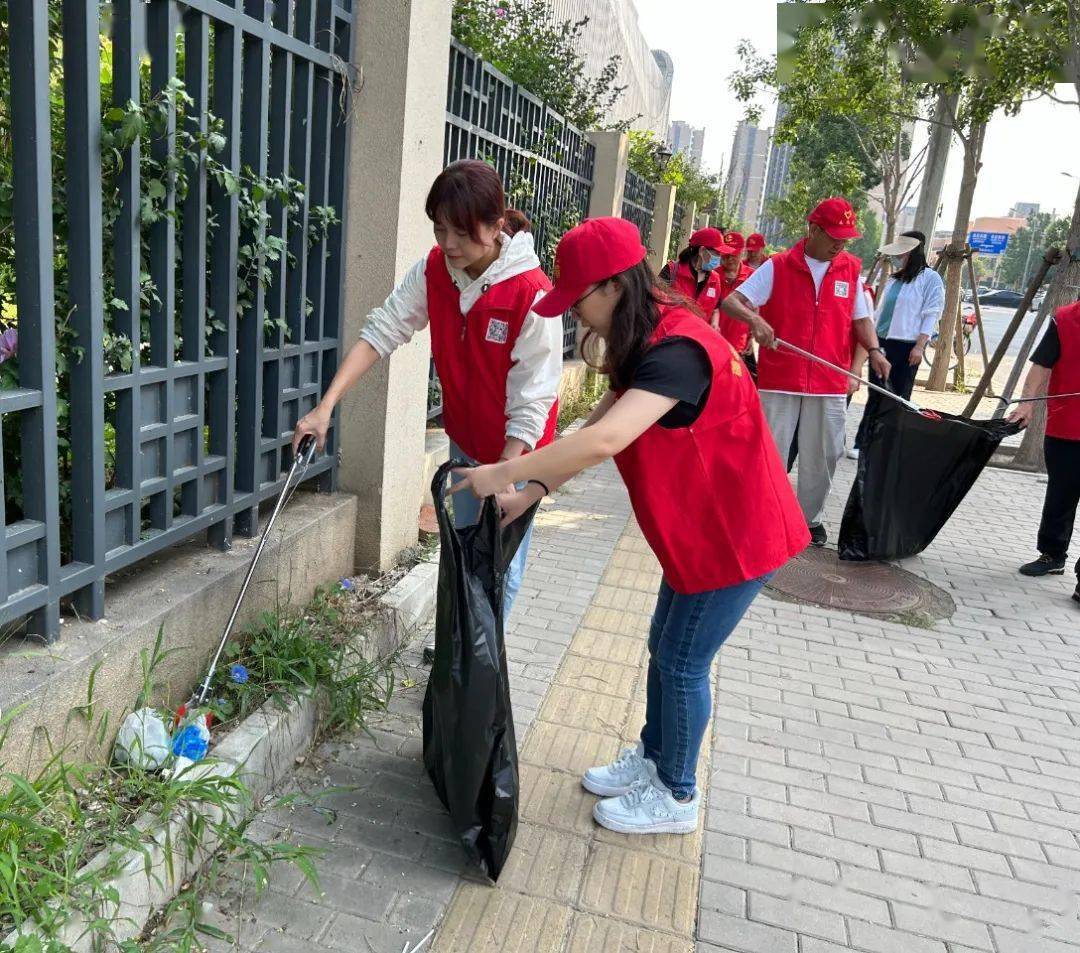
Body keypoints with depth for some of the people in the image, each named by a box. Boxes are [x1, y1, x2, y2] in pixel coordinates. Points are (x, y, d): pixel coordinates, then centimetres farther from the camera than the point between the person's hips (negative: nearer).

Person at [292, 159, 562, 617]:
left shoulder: (532, 295, -26)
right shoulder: (433, 270, -9)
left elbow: (530, 402, -24)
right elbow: (382, 330, -11)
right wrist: (326, 406, -21)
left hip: (516, 449, -6)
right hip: (464, 437, 6)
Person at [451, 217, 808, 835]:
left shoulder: (677, 351, -29)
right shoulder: (651, 344, 4)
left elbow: (604, 442, -42)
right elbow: (600, 426, 6)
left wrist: (502, 474, -34)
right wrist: (535, 490, -4)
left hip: (735, 534, -9)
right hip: (701, 526, 9)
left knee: (682, 662, 4)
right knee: (666, 648, 19)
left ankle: (677, 797, 25)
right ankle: (653, 759, 39)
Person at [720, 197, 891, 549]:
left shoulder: (851, 270, 8)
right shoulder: (778, 266, -3)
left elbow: (861, 319, 13)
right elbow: (731, 301, -7)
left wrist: (874, 350, -6)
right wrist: (754, 319, -28)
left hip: (830, 384, 3)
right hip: (779, 380, -3)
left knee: (822, 456, 11)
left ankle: (811, 517, 28)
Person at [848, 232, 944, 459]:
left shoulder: (930, 279, -3)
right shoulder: (894, 280, 17)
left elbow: (931, 314, -8)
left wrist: (919, 346, -16)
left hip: (906, 346, -6)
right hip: (882, 343, 6)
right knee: (875, 397, 6)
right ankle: (862, 443, 9)